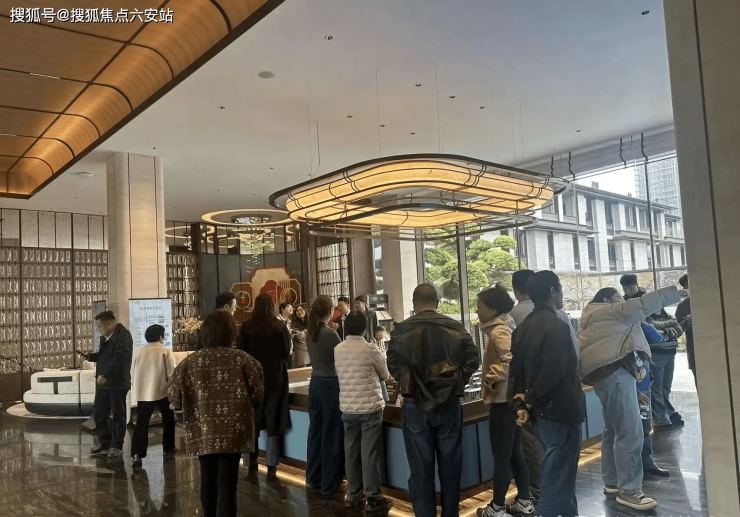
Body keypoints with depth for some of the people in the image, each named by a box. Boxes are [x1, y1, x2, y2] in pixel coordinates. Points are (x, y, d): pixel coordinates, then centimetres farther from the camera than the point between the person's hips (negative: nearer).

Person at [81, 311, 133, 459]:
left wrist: (105, 374, -28)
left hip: (117, 382, -9)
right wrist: (91, 356, 7)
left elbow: (119, 358, -25)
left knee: (117, 415, 1)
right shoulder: (105, 337, 15)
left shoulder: (123, 335, -15)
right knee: (98, 413, 13)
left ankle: (117, 446, 12)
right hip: (103, 382, 9)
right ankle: (104, 442, 26)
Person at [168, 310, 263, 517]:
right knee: (227, 483, 3)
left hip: (203, 432, 2)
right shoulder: (242, 359, -7)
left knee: (208, 481, 20)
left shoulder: (191, 361, -4)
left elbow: (174, 396, -1)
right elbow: (257, 393, -5)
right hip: (233, 431, -2)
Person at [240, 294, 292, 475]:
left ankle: (252, 463, 17)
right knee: (273, 420, 8)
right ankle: (271, 464, 11)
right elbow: (286, 353, -8)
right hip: (275, 377, -1)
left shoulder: (246, 327, -8)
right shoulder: (280, 326, -9)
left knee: (252, 420, 12)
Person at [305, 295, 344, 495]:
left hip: (315, 383, 7)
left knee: (315, 430, 15)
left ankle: (313, 478, 26)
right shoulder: (330, 333, -18)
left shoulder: (309, 333, 4)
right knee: (331, 433, 3)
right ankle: (329, 483, 11)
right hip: (331, 384, -7)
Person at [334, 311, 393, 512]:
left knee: (351, 451, 12)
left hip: (347, 408, 4)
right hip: (370, 407, -4)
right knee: (370, 453, 2)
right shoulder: (370, 349, -11)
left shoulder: (338, 349, 2)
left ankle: (353, 494, 21)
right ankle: (373, 497, 9)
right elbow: (385, 374, 3)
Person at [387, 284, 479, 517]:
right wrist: (456, 382, 4)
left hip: (416, 406, -2)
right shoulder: (456, 328, 0)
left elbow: (394, 365, -11)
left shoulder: (402, 330, -6)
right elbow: (473, 359, -5)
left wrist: (409, 384, 5)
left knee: (421, 467, 8)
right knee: (450, 465, 14)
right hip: (449, 404, 2)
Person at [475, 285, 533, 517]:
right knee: (514, 453, 17)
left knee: (501, 456, 2)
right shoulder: (505, 327, 11)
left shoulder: (499, 331, -18)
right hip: (512, 397, 10)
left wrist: (491, 377, -19)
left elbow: (513, 360, -31)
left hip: (502, 399, -10)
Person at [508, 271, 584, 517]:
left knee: (557, 473, 21)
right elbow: (553, 373, -26)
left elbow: (515, 370, 7)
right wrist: (531, 400, -12)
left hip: (541, 412, 9)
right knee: (558, 478, 1)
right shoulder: (556, 326, -18)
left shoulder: (523, 327, 9)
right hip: (560, 412, -9)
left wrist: (520, 404, 2)